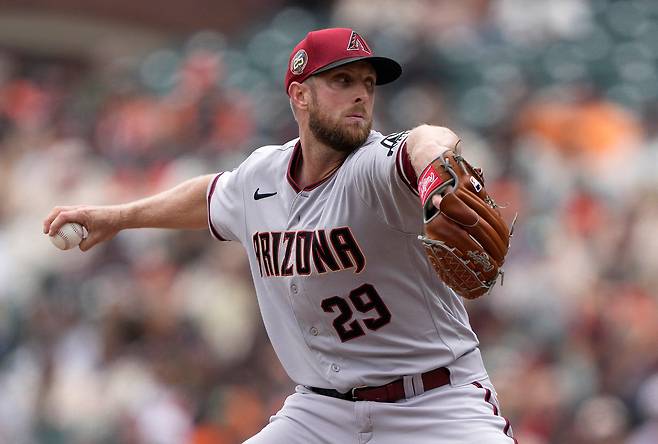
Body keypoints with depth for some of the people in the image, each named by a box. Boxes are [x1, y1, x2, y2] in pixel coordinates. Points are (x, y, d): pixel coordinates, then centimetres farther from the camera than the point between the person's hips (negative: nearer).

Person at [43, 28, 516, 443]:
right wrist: (118, 216, 36)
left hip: (435, 403, -5)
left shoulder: (375, 168, -19)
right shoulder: (260, 175, 1)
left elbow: (428, 145, -45)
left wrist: (435, 170, -69)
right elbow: (214, 195, 26)